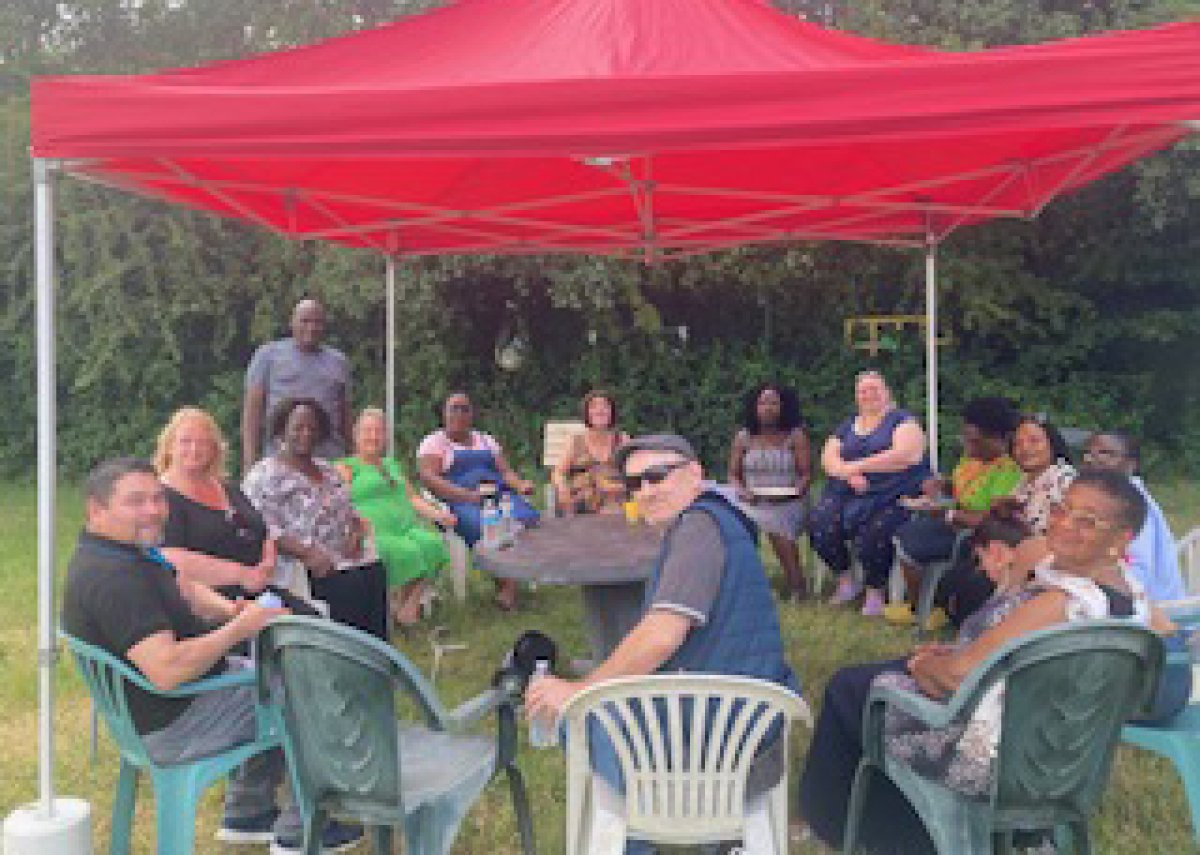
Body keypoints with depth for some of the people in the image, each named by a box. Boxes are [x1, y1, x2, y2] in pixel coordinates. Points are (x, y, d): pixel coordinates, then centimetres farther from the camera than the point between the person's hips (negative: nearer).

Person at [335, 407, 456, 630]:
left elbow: (412, 497, 25)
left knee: (433, 544, -26)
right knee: (406, 551, -33)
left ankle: (411, 603, -17)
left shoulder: (391, 465, 31)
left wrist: (437, 514, 8)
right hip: (374, 532, -5)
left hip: (407, 526, 5)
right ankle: (394, 606, -14)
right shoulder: (346, 467, 13)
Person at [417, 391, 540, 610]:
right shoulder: (434, 443, 13)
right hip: (459, 502, -4)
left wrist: (521, 485, -3)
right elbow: (429, 478, -4)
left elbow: (506, 471, 21)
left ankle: (510, 586, -29)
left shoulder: (486, 440, 28)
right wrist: (467, 495, -18)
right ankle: (503, 583, -25)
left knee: (527, 519, -30)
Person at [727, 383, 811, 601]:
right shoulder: (743, 438, 10)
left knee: (777, 529, -32)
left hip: (786, 503, -2)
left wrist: (796, 490, -18)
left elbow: (805, 474, 2)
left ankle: (797, 586, -15)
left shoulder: (795, 436, 5)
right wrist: (741, 491, -10)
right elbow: (733, 475, 11)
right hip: (751, 502, 2)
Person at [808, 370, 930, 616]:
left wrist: (856, 466, -11)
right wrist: (848, 474, -14)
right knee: (819, 522, -23)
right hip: (848, 495, 5)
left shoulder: (902, 420, 6)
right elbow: (828, 458, 8)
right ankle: (845, 581, 0)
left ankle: (875, 592, -6)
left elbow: (904, 455, -12)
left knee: (874, 533, -33)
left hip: (892, 496, -4)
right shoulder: (847, 426, 21)